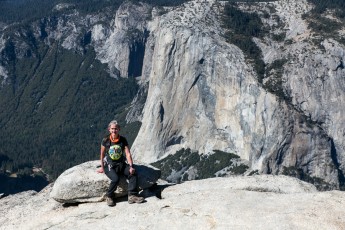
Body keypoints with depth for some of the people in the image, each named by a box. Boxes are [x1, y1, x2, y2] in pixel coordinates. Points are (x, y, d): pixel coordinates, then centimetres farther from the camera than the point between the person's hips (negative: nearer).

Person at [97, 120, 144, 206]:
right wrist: (102, 167, 5)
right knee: (115, 179, -30)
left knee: (133, 174, -22)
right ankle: (109, 197, -6)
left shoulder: (123, 140, 0)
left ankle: (132, 195, -18)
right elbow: (102, 154, 4)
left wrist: (131, 166, -16)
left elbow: (128, 153, -5)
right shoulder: (105, 140, -6)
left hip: (121, 164, 3)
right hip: (109, 165, -3)